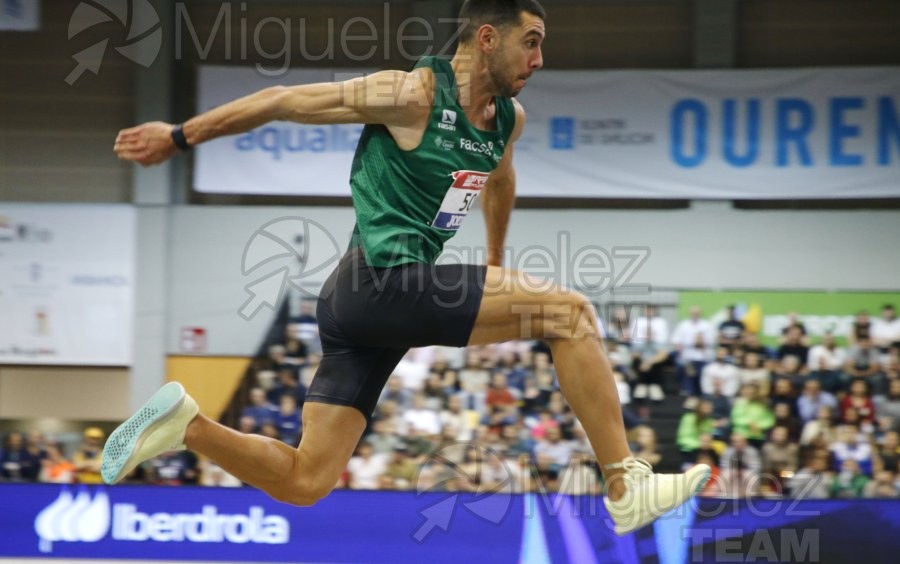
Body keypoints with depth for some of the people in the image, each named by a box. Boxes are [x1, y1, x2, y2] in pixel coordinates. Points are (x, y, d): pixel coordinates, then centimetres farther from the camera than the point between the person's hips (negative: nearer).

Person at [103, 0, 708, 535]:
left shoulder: (510, 119, 12)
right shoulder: (414, 95, -12)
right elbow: (284, 101, -5)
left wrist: (496, 262, 48)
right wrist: (181, 136, 1)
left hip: (363, 312, 9)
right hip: (384, 281, -9)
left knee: (304, 484, 5)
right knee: (570, 312, -13)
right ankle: (627, 487, -11)